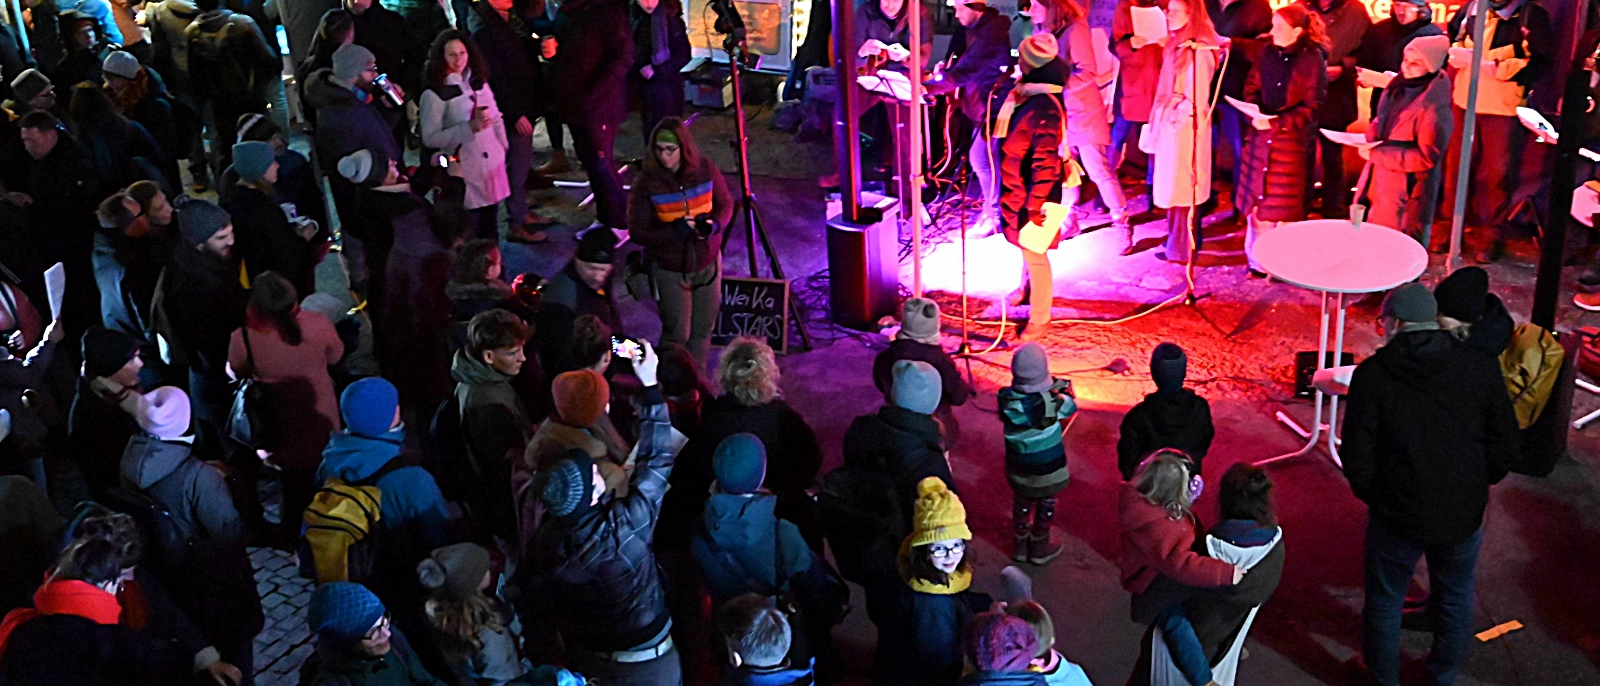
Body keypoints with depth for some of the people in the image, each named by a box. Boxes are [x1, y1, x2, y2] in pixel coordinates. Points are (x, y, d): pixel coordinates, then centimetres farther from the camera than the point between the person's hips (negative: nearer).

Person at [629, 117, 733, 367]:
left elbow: (725, 204, 4)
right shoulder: (647, 182, -17)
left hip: (707, 263, 3)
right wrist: (676, 231, -28)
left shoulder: (705, 169, -10)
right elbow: (638, 232, -15)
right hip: (670, 269, -3)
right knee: (677, 335, 1)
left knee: (703, 329, 14)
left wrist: (714, 224, -18)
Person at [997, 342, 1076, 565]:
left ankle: (1020, 546, 40)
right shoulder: (1052, 400, -28)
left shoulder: (1006, 399, -22)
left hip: (1018, 467, 3)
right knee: (1046, 505, 20)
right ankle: (1040, 549, 36)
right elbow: (1071, 405, -8)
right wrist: (1060, 386, 7)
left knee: (1021, 503, 24)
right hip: (1047, 466, -3)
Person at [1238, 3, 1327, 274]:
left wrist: (1277, 121, -20)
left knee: (1283, 203, 1)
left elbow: (1312, 107, -12)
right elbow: (1252, 87, 9)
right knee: (1257, 197, 8)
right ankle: (1257, 257, 20)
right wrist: (1254, 113, -11)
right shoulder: (1267, 52, 4)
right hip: (1260, 135, 5)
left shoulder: (1312, 59, -11)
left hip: (1292, 139, -5)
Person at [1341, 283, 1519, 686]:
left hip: (1397, 515, -2)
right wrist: (1475, 487, 13)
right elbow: (1504, 446, -2)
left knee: (1384, 603, 19)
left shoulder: (1372, 375, -16)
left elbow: (1357, 456, -13)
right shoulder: (1481, 370, -9)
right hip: (1464, 514, 3)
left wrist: (1372, 494, 6)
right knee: (1455, 601, 25)